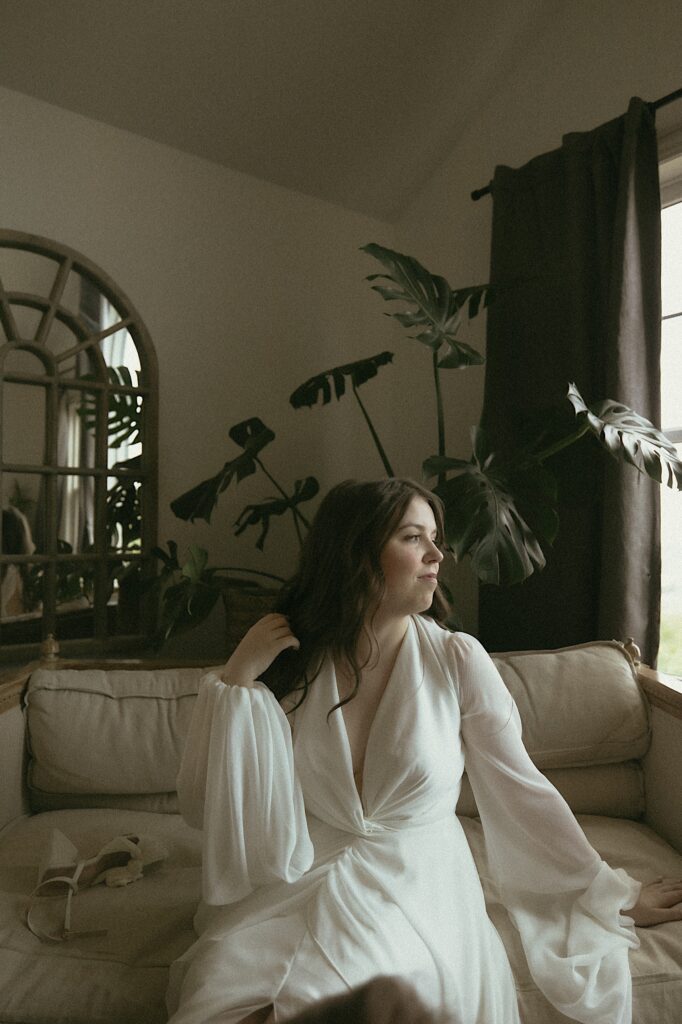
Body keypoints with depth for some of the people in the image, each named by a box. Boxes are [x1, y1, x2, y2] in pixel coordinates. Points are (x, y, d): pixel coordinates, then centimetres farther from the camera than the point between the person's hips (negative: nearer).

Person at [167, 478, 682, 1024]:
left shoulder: (457, 660, -8)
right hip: (304, 888, 1)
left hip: (420, 892, 0)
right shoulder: (289, 664, -6)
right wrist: (236, 677, -15)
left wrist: (613, 895, 6)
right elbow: (206, 810, -6)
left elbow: (524, 790, 1)